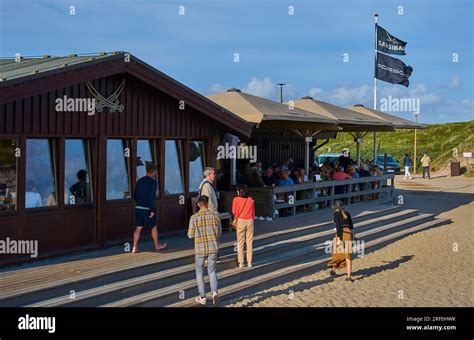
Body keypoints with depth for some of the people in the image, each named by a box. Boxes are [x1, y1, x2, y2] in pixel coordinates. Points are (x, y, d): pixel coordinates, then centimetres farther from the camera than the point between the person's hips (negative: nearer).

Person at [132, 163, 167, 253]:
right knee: (154, 227, 11)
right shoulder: (153, 182, -13)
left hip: (138, 208, 6)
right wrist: (152, 210, -17)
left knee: (138, 228, 9)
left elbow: (135, 195, 11)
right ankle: (157, 246, 25)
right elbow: (152, 197, -19)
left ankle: (135, 248, 5)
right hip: (147, 209, -6)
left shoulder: (140, 181, 7)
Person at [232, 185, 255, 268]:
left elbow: (234, 212, 0)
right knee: (249, 242, 7)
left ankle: (241, 262, 5)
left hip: (240, 221, -2)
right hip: (250, 221, 2)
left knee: (240, 242, 5)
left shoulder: (236, 199, -3)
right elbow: (253, 212, 7)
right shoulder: (250, 199, 4)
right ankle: (249, 262, 9)